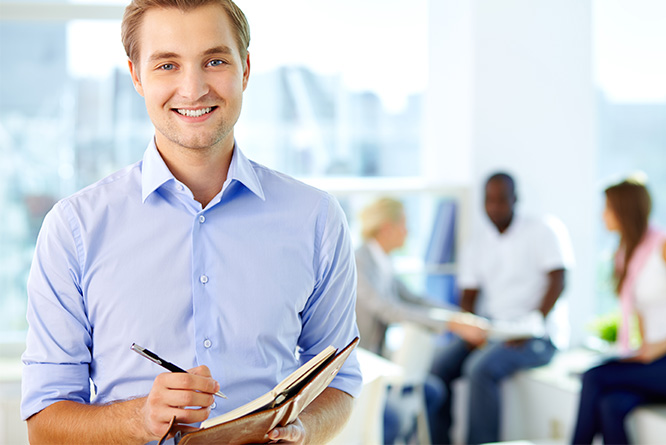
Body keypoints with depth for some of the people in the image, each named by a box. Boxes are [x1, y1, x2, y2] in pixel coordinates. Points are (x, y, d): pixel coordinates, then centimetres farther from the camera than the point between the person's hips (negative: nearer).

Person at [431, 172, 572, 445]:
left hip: (535, 338, -5)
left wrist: (533, 325, -20)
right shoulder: (478, 244, 17)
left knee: (481, 368, -32)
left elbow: (557, 282, -9)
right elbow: (468, 297, 14)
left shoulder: (541, 231, 1)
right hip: (488, 329, 5)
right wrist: (470, 328, -8)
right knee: (439, 367, -19)